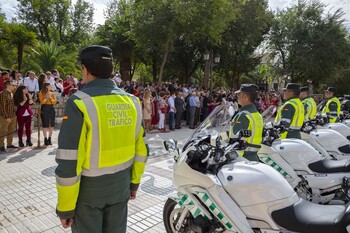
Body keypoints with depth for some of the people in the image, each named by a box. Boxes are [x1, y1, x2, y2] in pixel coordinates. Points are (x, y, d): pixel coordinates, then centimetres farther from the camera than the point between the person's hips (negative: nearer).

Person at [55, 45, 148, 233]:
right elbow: (140, 149, 3)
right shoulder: (131, 101, -3)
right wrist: (134, 182, 16)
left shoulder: (80, 102, -19)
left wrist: (65, 207, -7)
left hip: (89, 188, -4)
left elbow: (69, 161, -19)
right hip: (121, 186, 5)